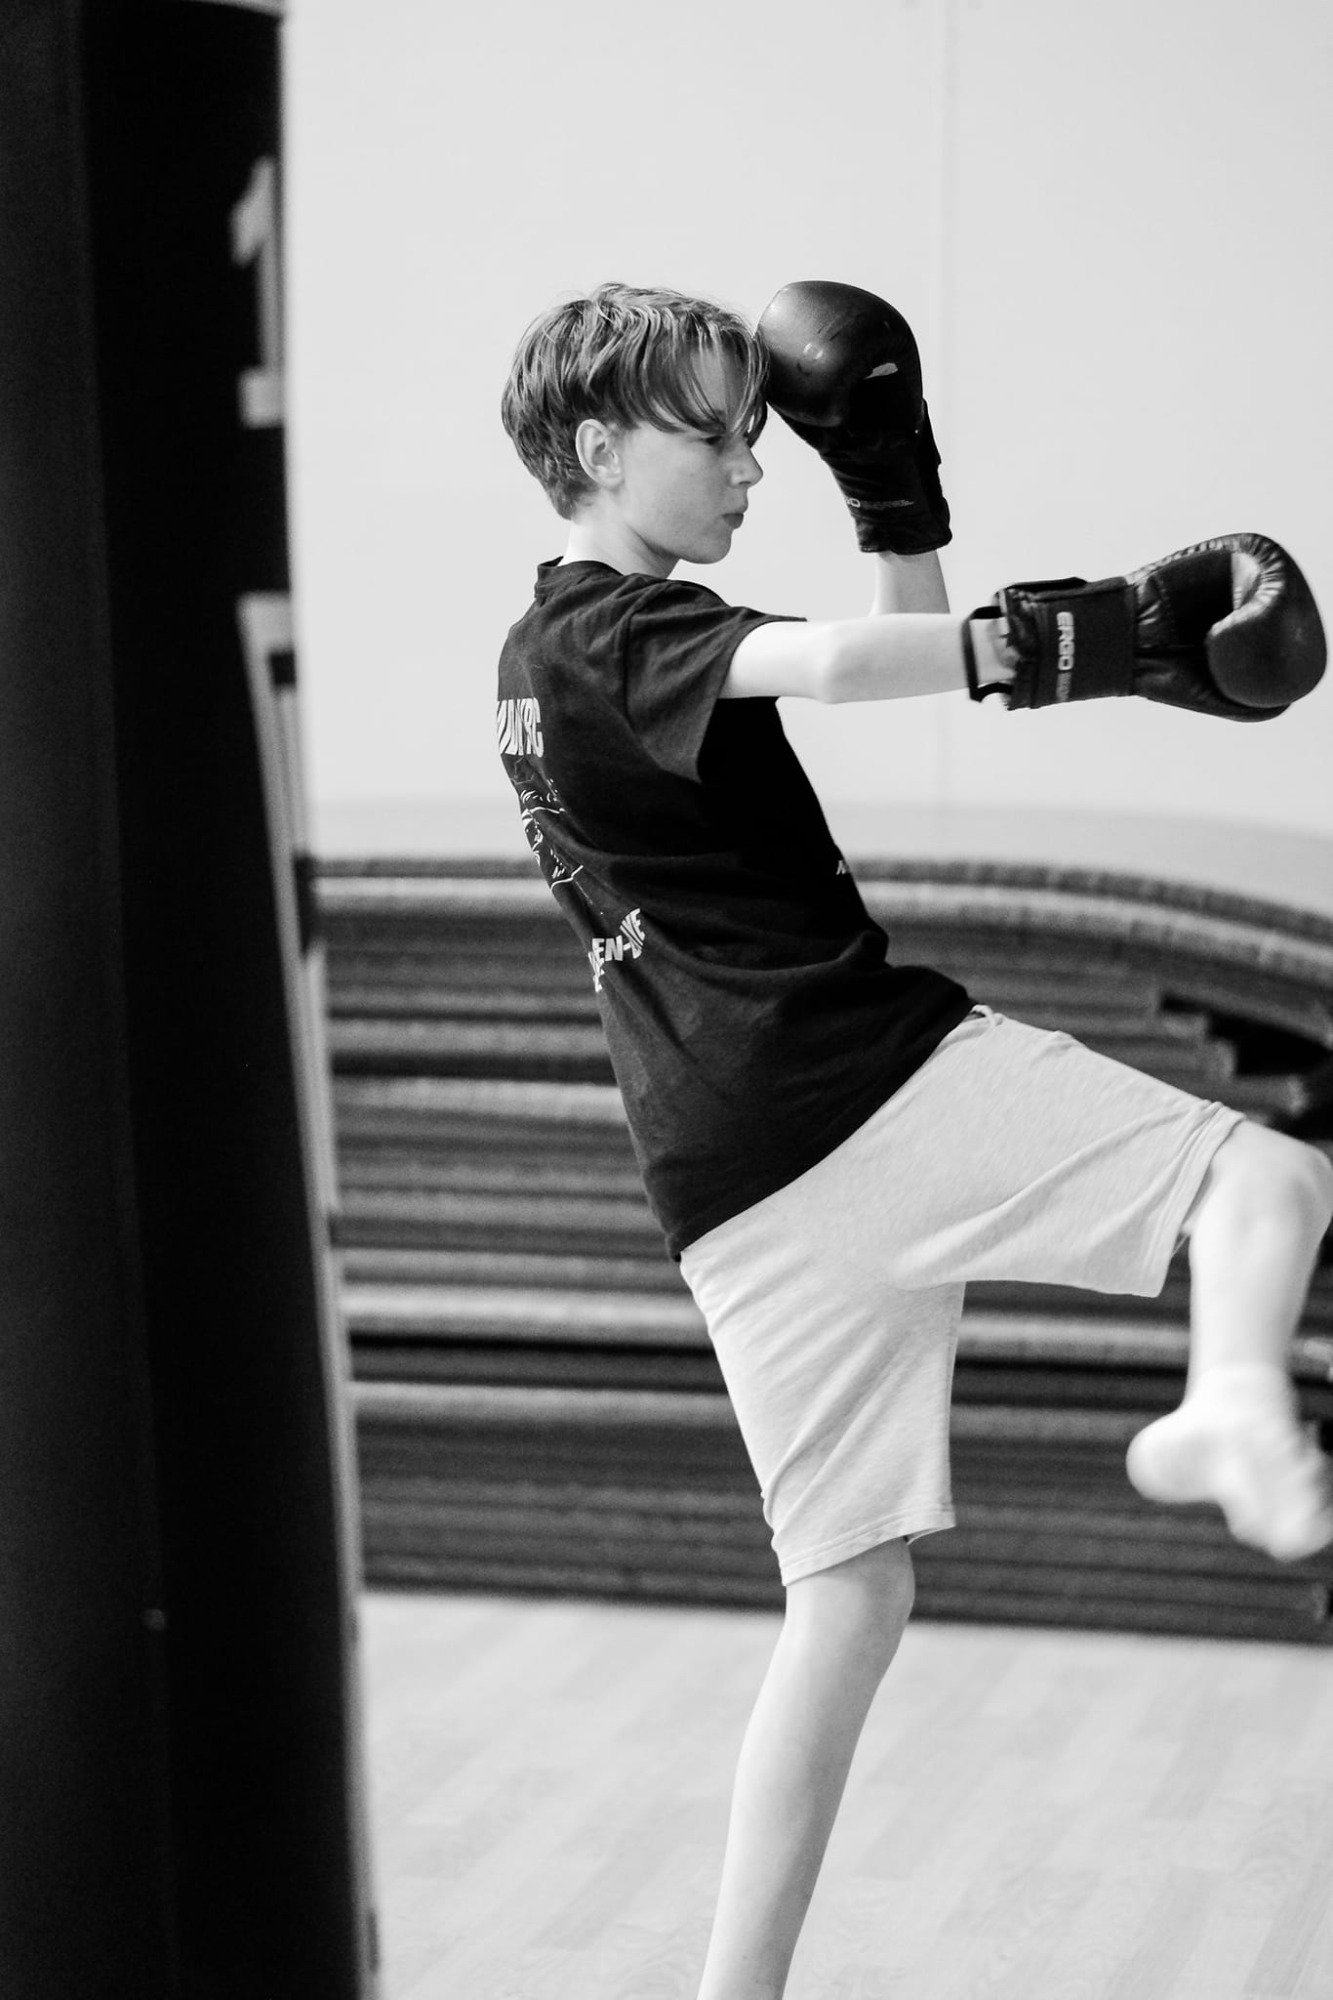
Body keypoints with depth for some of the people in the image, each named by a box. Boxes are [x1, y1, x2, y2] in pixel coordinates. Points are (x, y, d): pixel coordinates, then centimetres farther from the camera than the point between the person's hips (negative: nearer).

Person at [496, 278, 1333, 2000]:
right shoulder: (624, 631, -3)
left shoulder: (537, 661, 24)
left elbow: (902, 647, 30)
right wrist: (1086, 640, -31)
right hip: (879, 1071, -8)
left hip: (732, 1187, 8)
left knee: (849, 1592, 11)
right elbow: (831, 665, -26)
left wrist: (893, 489, 19)